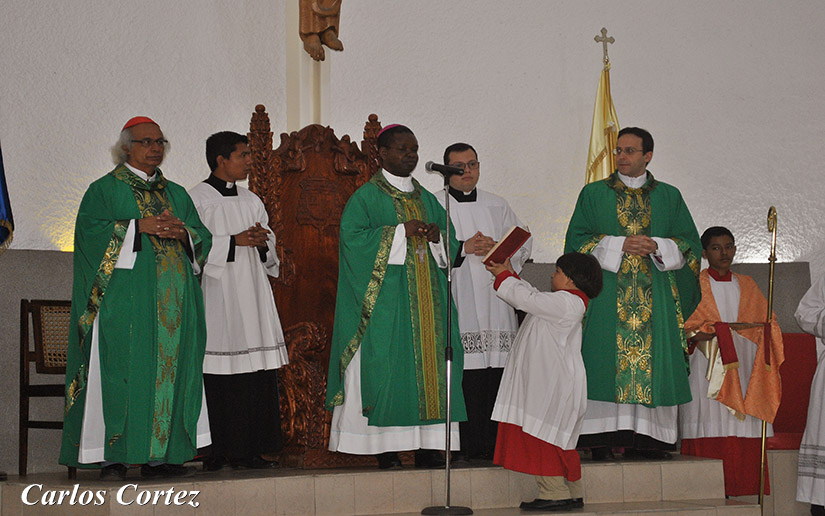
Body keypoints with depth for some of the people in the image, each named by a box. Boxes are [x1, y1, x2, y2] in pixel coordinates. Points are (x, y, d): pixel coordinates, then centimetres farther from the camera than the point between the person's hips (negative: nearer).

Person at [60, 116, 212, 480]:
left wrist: (182, 232, -6)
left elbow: (203, 235, 16)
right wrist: (139, 227, -16)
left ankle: (160, 456, 4)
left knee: (171, 371, 0)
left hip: (173, 303, 5)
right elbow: (90, 230, -7)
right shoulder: (104, 189, 7)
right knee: (121, 371, -9)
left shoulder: (177, 194, 22)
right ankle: (113, 457, -7)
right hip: (125, 300, -5)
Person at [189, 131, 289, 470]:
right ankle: (217, 451, -2)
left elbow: (269, 250, 19)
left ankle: (250, 449, 6)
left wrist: (261, 242, -3)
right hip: (217, 296, -6)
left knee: (256, 375, 1)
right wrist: (235, 241, -15)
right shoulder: (197, 198, -1)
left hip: (251, 294, 6)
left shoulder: (251, 201, 19)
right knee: (219, 375, -8)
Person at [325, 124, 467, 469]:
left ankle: (427, 444, 3)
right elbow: (353, 237, -13)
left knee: (428, 360, 0)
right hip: (387, 297, -5)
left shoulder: (425, 198, 18)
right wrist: (402, 231, -16)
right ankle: (385, 446, -2)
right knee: (386, 364, -8)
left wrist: (436, 235, -5)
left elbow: (451, 241, 19)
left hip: (425, 296, 6)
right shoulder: (366, 197, 0)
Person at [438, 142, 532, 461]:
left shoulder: (497, 205, 19)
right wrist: (464, 247, -13)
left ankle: (493, 442, 5)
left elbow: (523, 242, 15)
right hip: (458, 301, -3)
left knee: (495, 372, -1)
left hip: (495, 300, 4)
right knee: (465, 372, -9)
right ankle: (469, 444, -4)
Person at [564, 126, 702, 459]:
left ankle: (647, 438, -2)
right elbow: (577, 240, 3)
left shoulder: (669, 197, 14)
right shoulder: (594, 194, 10)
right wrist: (620, 245, -10)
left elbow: (690, 243, 10)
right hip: (607, 293, -1)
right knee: (606, 362, -9)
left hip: (655, 296, 2)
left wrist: (657, 246, -9)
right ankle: (602, 437, -8)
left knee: (653, 361, -4)